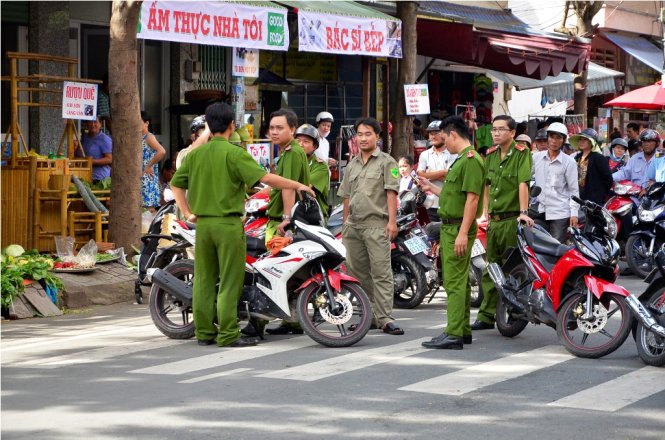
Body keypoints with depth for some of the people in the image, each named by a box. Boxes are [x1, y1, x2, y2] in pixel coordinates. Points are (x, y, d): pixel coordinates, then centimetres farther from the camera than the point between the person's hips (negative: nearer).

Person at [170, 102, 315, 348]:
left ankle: (204, 333, 13)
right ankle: (228, 335, -3)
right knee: (230, 282, -2)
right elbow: (265, 178, -16)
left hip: (203, 223, 6)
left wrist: (187, 213, 16)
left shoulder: (196, 154, 8)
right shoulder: (234, 153, -10)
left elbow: (176, 184, 13)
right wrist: (298, 186, -8)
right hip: (228, 223, -6)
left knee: (204, 280, 9)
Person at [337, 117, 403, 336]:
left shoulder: (386, 162, 2)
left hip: (376, 224, -7)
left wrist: (392, 221, -15)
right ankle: (369, 316, 15)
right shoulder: (352, 165, 20)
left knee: (381, 273, -11)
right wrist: (345, 223, 19)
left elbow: (391, 193, -7)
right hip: (353, 225, 7)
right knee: (358, 273, 8)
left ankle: (385, 318, -14)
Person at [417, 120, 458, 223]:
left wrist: (431, 175, -8)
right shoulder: (425, 155, 14)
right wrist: (443, 172, -7)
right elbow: (421, 175, -1)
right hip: (432, 204, 4)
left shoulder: (453, 154, 0)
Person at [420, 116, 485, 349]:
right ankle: (463, 330, 20)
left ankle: (454, 335, -13)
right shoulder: (461, 160, 18)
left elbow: (472, 198, -21)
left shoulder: (471, 160, -15)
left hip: (459, 227, -11)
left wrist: (463, 233, -24)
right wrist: (431, 188, 28)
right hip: (449, 227, 11)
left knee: (455, 282, -12)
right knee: (459, 281, 14)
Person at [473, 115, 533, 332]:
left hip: (512, 219, -7)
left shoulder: (521, 152, -8)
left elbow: (523, 183, -18)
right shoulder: (491, 155, 14)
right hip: (495, 220, 7)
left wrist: (524, 212, -27)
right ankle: (487, 315, 15)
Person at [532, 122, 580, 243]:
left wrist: (574, 213, -7)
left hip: (560, 213, -4)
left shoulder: (569, 162, -2)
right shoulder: (537, 158, 7)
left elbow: (574, 190, -2)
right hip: (540, 211, 4)